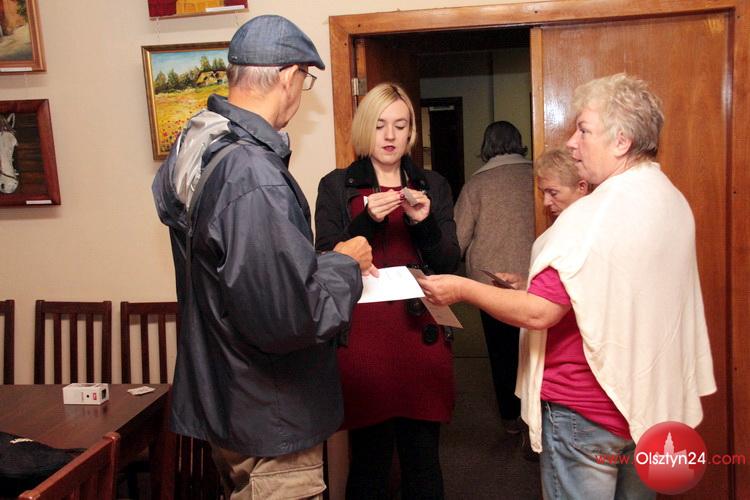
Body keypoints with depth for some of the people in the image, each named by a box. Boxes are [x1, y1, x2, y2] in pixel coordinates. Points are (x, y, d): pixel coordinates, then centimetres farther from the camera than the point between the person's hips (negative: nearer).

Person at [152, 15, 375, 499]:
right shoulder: (253, 175, -30)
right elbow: (290, 318, -31)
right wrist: (344, 264, -14)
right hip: (269, 421, -9)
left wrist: (329, 262, 8)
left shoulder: (194, 148, 1)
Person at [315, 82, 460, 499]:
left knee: (423, 460, 8)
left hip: (421, 338, 2)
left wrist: (424, 223, -12)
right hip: (362, 340, -2)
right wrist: (367, 221, -17)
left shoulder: (432, 185, 12)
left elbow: (449, 264, 6)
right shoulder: (336, 186, 6)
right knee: (369, 462, 2)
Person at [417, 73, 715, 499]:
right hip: (653, 403, 8)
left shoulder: (595, 216, -24)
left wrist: (462, 289, -13)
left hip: (587, 410, -8)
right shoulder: (673, 201, 3)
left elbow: (538, 313, -25)